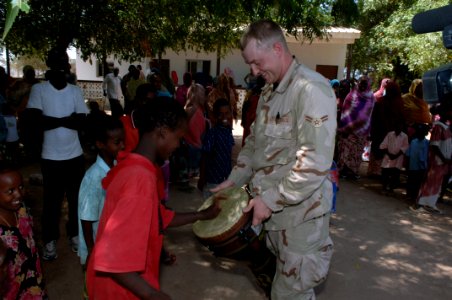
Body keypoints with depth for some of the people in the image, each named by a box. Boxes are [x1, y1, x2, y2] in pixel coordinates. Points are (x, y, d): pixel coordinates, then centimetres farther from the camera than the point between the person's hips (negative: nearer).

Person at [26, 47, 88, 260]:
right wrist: (68, 119, -13)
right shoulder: (39, 89, -5)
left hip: (75, 155, 3)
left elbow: (82, 122, -5)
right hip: (51, 156, -2)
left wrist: (53, 120, -16)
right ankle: (50, 241, 24)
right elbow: (38, 120, -14)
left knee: (76, 197, 12)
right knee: (52, 199, 8)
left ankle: (74, 234, 30)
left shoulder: (75, 90, 2)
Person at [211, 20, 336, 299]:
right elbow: (255, 142, 18)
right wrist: (235, 179, 10)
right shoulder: (269, 92, 11)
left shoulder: (312, 89, -18)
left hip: (300, 212, -8)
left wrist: (271, 199, -21)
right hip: (273, 208, 8)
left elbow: (315, 161, -25)